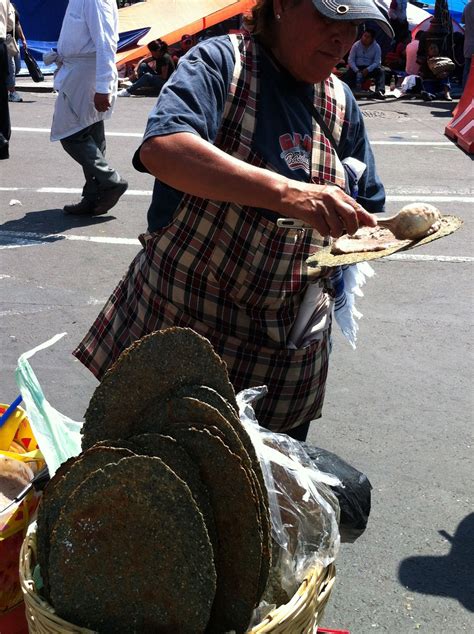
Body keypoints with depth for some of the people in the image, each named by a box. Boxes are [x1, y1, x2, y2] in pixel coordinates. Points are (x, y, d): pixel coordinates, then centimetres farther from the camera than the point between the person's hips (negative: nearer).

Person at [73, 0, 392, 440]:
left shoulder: (341, 102, 7)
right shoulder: (221, 61, -10)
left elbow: (365, 211, 15)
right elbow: (161, 148, -30)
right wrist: (284, 191, -41)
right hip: (177, 323, -4)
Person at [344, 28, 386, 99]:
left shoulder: (376, 47, -2)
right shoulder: (356, 45, -1)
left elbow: (377, 62, -9)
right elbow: (350, 60, -5)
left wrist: (367, 70, -27)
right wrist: (357, 71, -22)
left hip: (370, 68, 0)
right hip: (357, 67, 0)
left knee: (381, 71, -27)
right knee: (348, 73, -31)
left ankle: (380, 91, -42)